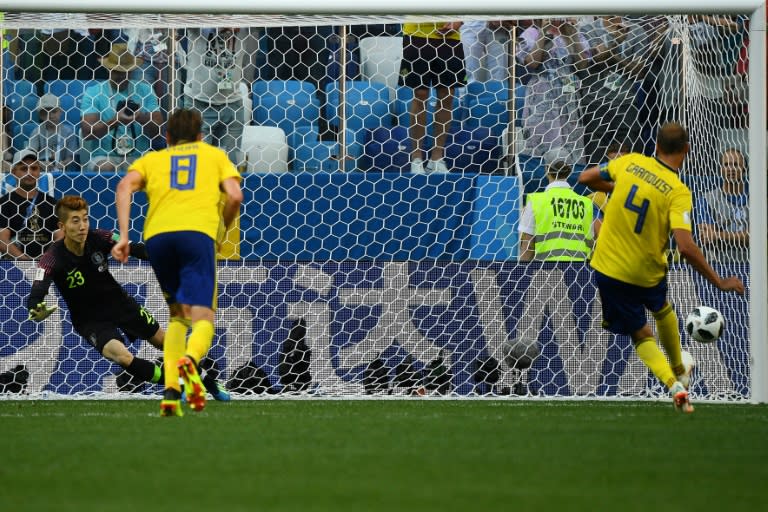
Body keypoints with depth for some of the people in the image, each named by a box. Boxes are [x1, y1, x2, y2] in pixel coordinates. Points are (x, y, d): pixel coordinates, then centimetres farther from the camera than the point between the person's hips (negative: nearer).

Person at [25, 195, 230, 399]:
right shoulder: (52, 259, -26)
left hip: (119, 303, 3)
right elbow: (35, 296, -35)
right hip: (90, 319, -3)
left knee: (163, 340, 14)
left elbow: (136, 249, -14)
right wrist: (36, 311, -59)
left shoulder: (98, 239, -18)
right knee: (121, 355, -28)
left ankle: (208, 380, 38)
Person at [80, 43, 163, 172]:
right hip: (104, 156, -2)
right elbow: (87, 132, -7)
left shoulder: (145, 91, 11)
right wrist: (115, 121, -17)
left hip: (138, 156, 2)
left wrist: (142, 117, -14)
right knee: (105, 168, -34)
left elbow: (157, 130, 5)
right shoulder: (92, 93, 4)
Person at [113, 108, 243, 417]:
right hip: (197, 230, -2)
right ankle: (189, 360, -42)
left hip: (157, 235, 2)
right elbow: (235, 196, 8)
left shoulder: (152, 159, 28)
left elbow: (125, 186, 7)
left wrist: (124, 236, 2)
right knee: (202, 320, -6)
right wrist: (222, 229, 26)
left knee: (177, 315, 21)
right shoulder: (215, 155, 26)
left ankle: (170, 391, 4)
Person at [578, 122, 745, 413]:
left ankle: (674, 384, -8)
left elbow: (586, 178, 5)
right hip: (647, 274, -1)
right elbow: (685, 247, -28)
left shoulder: (630, 162, -9)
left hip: (608, 267, 1)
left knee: (641, 335, 15)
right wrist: (719, 283, -21)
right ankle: (679, 373, 52)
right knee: (662, 311, 34)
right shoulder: (678, 193, -18)